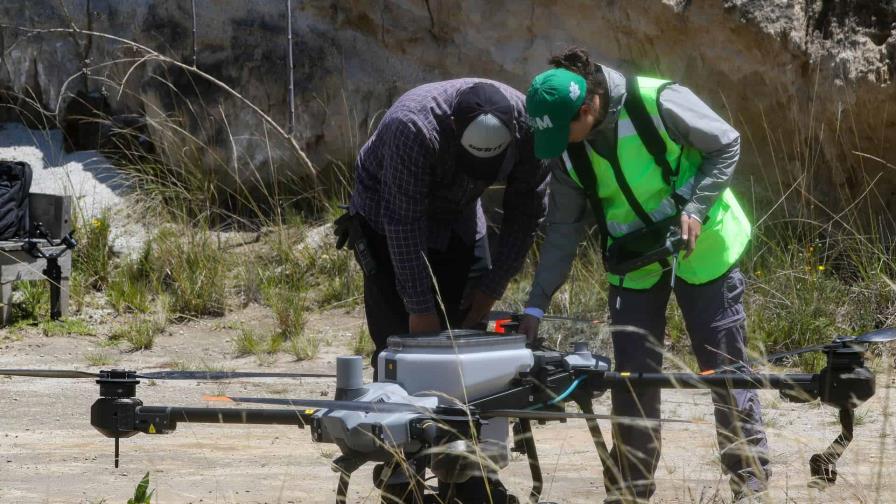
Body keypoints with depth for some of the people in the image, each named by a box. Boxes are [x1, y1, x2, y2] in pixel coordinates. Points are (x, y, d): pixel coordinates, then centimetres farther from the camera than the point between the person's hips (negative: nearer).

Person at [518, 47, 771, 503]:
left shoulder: (659, 103, -25)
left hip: (702, 250, -4)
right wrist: (537, 302, -5)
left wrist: (695, 207, -23)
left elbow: (726, 146, -11)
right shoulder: (566, 149, -9)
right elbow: (563, 227, -1)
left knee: (726, 368, 1)